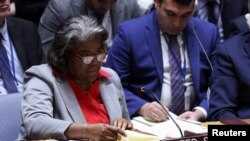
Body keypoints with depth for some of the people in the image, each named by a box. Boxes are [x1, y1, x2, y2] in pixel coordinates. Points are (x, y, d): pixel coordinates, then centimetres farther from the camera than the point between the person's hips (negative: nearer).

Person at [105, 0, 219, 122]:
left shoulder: (208, 33, 5)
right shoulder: (130, 33, -3)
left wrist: (200, 113, -13)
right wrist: (142, 107, -20)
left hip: (194, 122, 2)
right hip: (147, 122, -1)